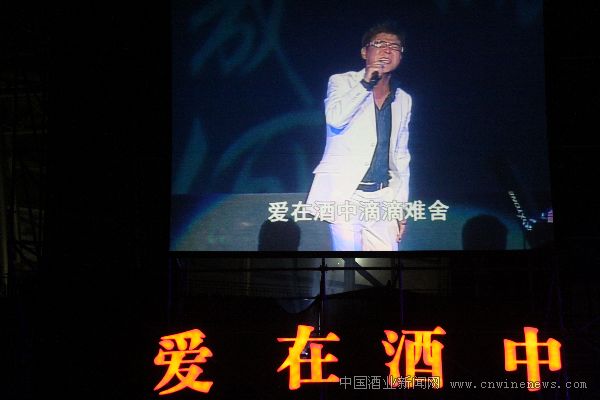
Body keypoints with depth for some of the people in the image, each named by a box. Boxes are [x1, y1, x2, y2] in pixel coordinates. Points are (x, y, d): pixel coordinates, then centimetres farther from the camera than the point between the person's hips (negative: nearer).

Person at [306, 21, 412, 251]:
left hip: (382, 199, 4)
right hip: (345, 193, -4)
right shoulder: (342, 82, 5)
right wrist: (366, 82, -12)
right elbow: (335, 118, -17)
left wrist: (401, 208, 15)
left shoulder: (404, 100, 15)